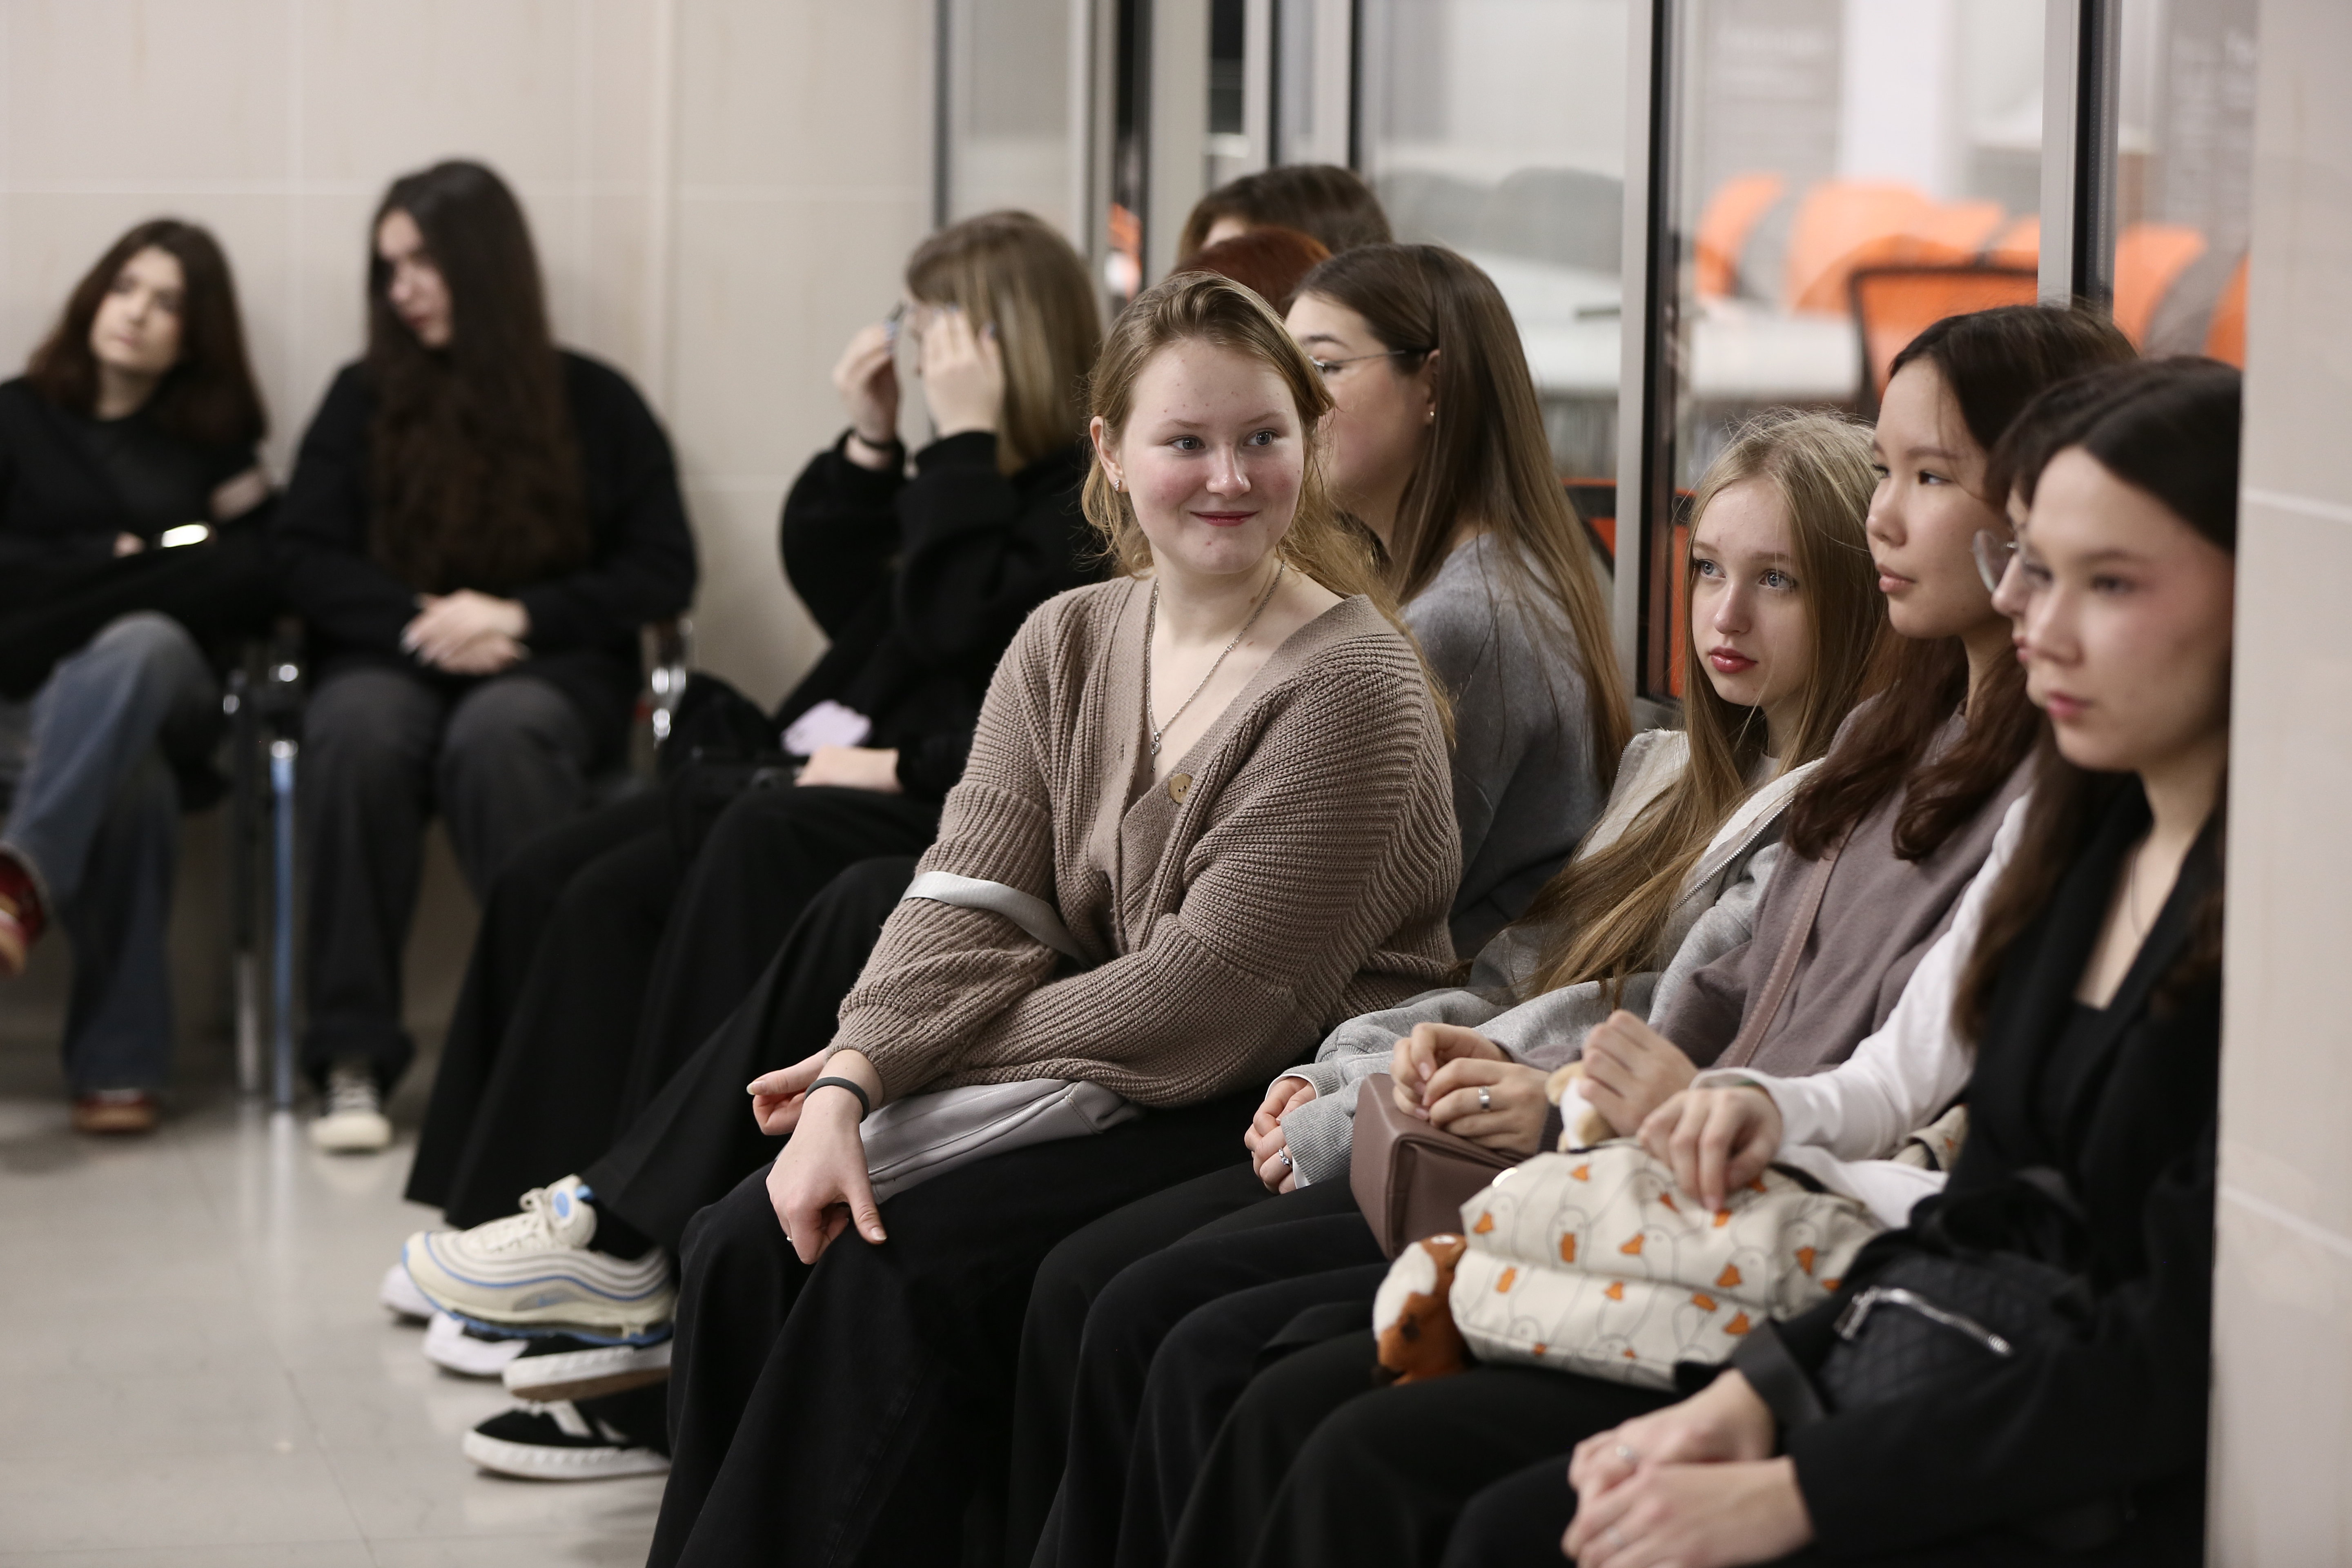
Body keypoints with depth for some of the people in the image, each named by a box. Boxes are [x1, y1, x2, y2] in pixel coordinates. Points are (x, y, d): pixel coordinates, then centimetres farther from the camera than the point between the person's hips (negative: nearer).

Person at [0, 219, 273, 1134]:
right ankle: (118, 1063, -43)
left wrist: (79, 597, -6)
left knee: (140, 643, -39)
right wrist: (114, 565, -1)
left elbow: (257, 586, 3)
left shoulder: (215, 442, 22)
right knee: (129, 778, -38)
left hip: (159, 684, 0)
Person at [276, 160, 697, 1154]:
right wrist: (423, 621, -12)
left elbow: (665, 575, 4)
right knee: (357, 734, -36)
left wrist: (518, 616, -11)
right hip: (392, 657, 2)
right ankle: (351, 1056, -35)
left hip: (550, 667, -1)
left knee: (497, 736, -39)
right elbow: (307, 559, 5)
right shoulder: (365, 399, 13)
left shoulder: (593, 402, 9)